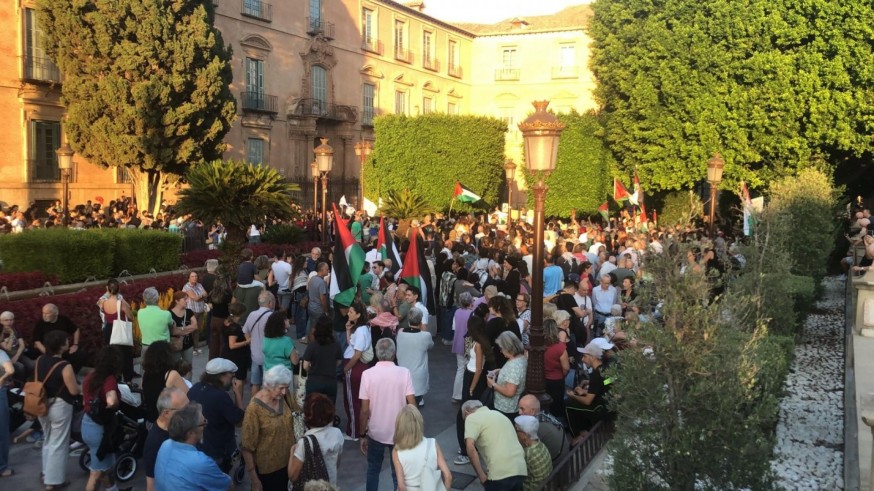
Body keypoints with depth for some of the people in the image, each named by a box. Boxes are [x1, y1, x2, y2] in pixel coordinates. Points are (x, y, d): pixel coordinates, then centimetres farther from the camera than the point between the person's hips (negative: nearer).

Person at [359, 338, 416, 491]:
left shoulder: (368, 374, -11)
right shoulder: (404, 373, -11)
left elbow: (365, 410, -10)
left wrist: (362, 434, 2)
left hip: (375, 433, 0)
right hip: (399, 433, 0)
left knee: (373, 470, 20)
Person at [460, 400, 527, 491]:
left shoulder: (472, 417, 3)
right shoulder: (498, 414, 27)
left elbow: (470, 447, -14)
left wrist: (482, 476, -7)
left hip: (500, 473, -7)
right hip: (521, 470, 7)